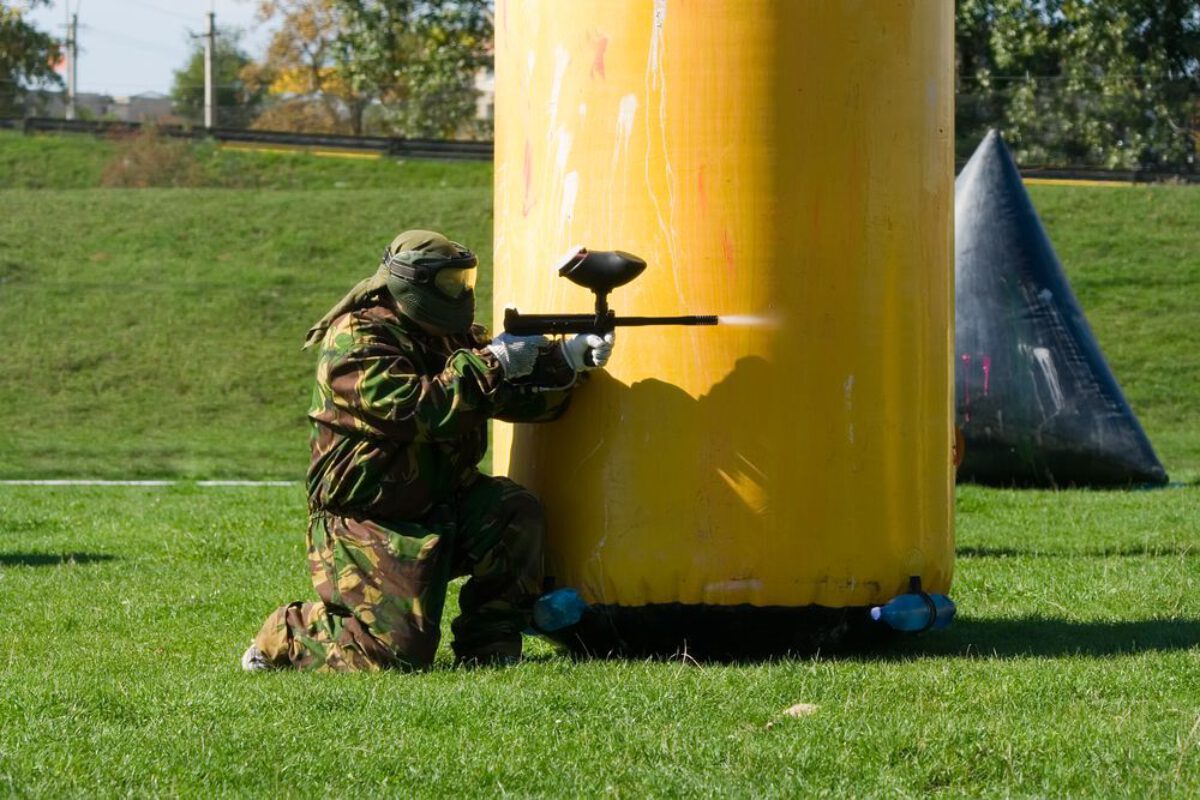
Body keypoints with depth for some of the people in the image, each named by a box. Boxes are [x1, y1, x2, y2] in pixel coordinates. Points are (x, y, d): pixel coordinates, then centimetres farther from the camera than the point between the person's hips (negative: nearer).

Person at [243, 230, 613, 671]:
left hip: (441, 508, 7)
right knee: (396, 655, -16)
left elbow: (526, 396, 6)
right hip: (364, 525, -7)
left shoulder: (451, 336, 10)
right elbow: (415, 410, -29)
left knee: (516, 514, -21)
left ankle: (488, 649, -7)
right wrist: (489, 364, -24)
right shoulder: (357, 341, -16)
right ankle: (286, 638, 11)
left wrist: (568, 359, -13)